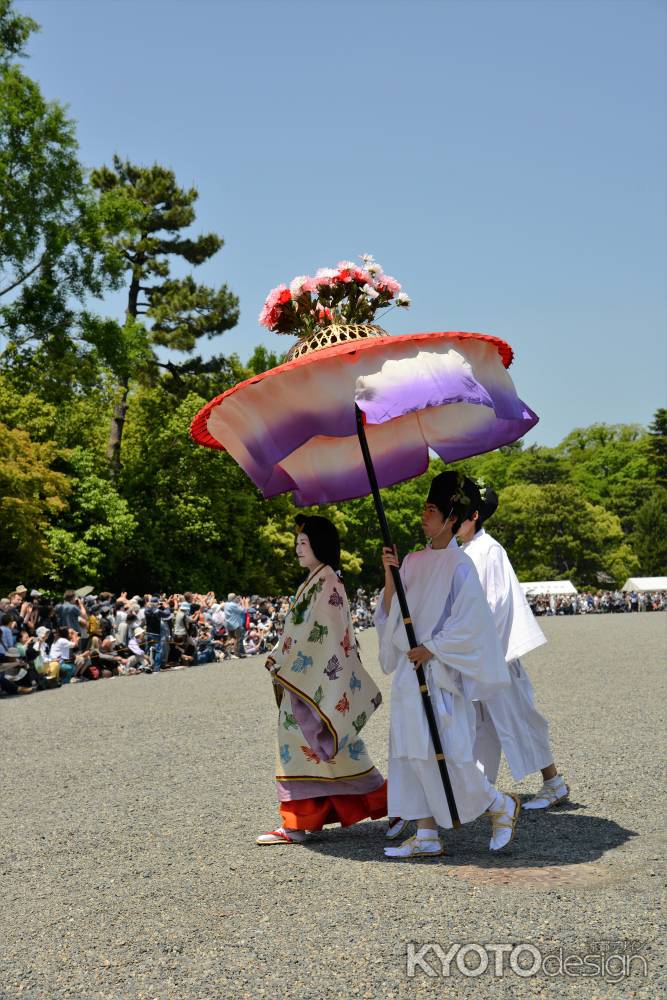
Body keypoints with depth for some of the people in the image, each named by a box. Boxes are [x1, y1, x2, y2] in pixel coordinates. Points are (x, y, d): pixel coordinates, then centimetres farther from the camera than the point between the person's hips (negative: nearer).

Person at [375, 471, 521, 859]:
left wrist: (430, 649, -14)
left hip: (441, 674, -7)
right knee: (415, 753, 7)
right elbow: (390, 613, 10)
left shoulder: (460, 566, -9)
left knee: (446, 755, -6)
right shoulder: (414, 561, 11)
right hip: (409, 671, 7)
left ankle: (503, 806, 16)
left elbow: (469, 623, -13)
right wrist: (389, 575, -4)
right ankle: (427, 837, 14)